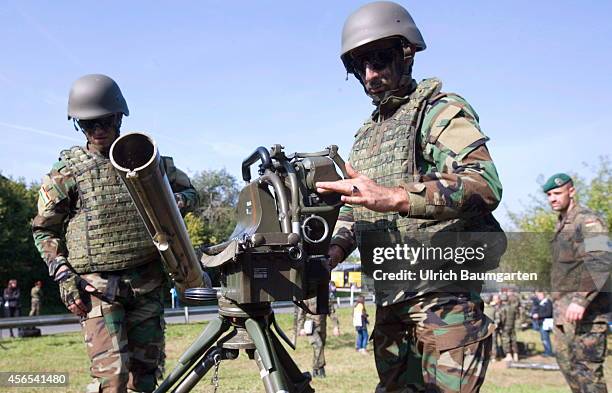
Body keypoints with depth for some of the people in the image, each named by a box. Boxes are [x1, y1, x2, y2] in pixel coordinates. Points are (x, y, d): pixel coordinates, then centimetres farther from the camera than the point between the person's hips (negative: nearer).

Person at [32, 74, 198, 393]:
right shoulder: (66, 172, 1)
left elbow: (189, 190, 18)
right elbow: (44, 230, 6)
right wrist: (63, 276, -6)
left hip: (147, 283, 3)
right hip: (97, 286, -3)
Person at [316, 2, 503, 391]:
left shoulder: (440, 110, -6)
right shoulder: (364, 135, 19)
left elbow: (485, 184, -23)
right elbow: (355, 208, 23)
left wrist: (394, 197, -34)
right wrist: (335, 249, 2)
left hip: (444, 293, -8)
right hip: (389, 297, 8)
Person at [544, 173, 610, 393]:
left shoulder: (588, 221, -10)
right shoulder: (561, 226, 18)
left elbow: (601, 261, -23)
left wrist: (581, 300, -30)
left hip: (585, 309, -9)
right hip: (563, 309, 9)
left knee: (586, 366, -8)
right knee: (565, 360, 13)